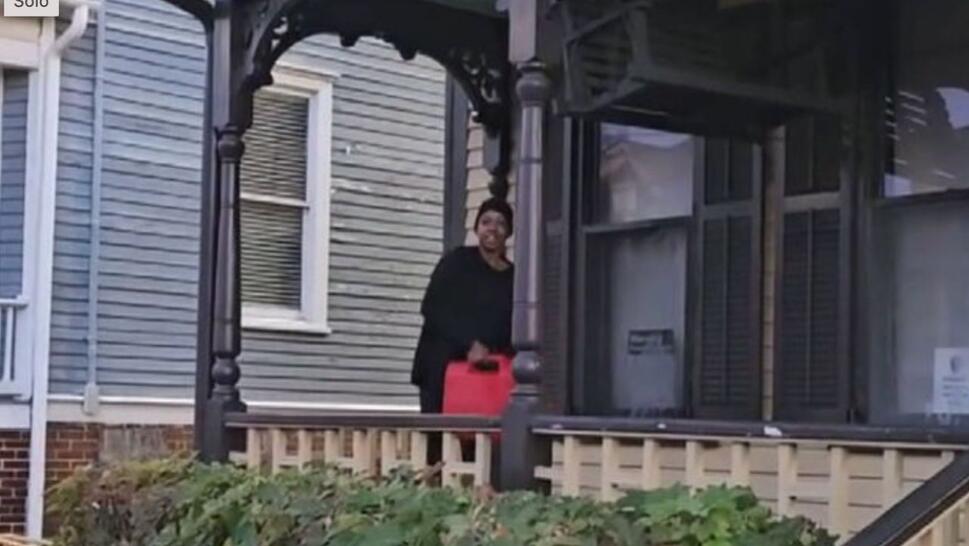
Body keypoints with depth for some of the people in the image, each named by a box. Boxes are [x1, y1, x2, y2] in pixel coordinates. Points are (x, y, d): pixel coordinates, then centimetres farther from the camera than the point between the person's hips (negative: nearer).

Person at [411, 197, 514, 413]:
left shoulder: (513, 278, 14)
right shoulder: (457, 262, 4)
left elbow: (513, 331, 14)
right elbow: (432, 308, -5)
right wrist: (470, 344, -14)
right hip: (443, 366, -3)